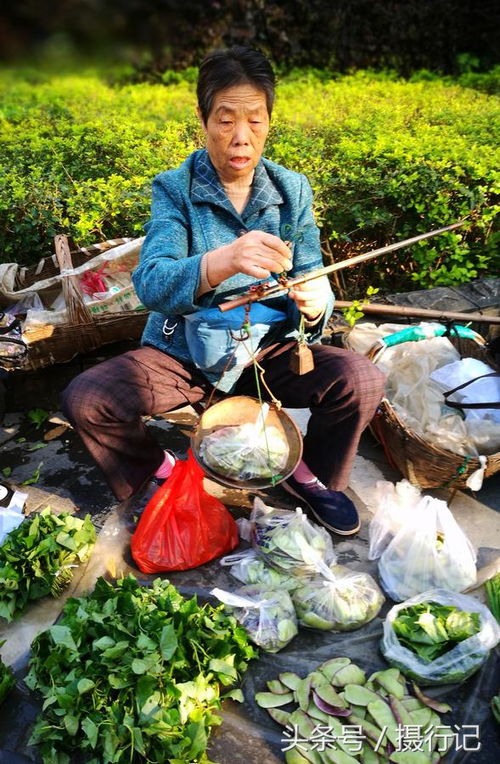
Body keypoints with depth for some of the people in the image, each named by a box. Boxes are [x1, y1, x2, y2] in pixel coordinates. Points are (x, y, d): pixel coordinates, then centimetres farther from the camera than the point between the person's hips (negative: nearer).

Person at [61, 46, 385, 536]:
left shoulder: (293, 190, 1)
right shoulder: (173, 189, -7)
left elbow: (314, 281, -2)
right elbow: (150, 284, -23)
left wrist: (313, 305, -28)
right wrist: (221, 262, -44)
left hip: (270, 348, 1)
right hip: (184, 350, 0)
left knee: (362, 381, -23)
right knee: (83, 399, -22)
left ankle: (311, 476, 8)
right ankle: (160, 477, 10)